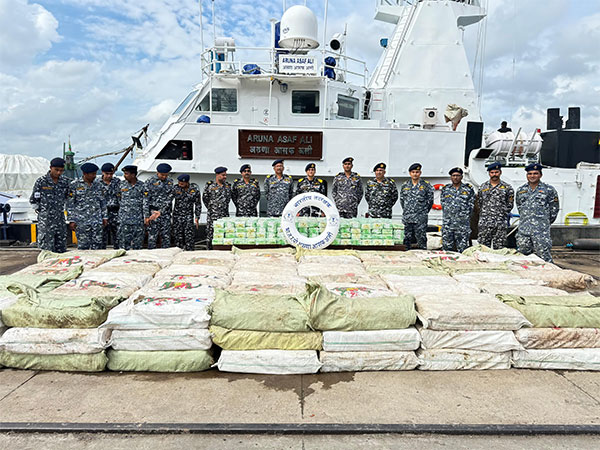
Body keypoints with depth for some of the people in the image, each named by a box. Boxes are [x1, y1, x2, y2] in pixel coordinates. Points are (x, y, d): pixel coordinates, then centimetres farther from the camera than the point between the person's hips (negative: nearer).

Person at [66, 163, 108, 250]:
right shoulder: (74, 185, -1)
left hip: (97, 220, 4)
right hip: (81, 221, -3)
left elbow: (103, 201, 15)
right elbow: (70, 204, -1)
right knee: (83, 246, 0)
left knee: (97, 245, 3)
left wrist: (105, 217, 11)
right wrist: (71, 220, -6)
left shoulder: (97, 184, 10)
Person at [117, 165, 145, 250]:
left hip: (138, 219, 0)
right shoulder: (122, 185, 4)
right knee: (124, 241, 2)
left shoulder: (141, 185, 1)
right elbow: (118, 200, 11)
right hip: (124, 219, 1)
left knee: (138, 242, 5)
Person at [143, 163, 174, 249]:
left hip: (166, 213, 3)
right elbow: (146, 199, -5)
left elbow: (169, 199, 1)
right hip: (153, 211, -3)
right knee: (152, 236, -3)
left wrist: (160, 212, -11)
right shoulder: (150, 181, -2)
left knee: (166, 237, 6)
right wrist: (146, 216, -10)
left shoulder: (170, 182, 8)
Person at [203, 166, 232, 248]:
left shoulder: (228, 186, 10)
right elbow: (205, 198, 6)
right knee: (211, 234, -2)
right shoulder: (209, 186, -2)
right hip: (213, 215, -4)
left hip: (225, 215, 4)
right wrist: (211, 207, 11)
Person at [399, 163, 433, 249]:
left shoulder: (426, 185, 1)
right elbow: (401, 199, 19)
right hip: (407, 218, 3)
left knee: (421, 238, -6)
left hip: (420, 218, -3)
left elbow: (430, 200, 5)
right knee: (407, 238, 9)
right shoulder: (405, 185, 11)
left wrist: (424, 211, 4)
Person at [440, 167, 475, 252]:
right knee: (446, 247, 5)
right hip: (447, 224, 2)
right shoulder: (445, 189, 13)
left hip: (462, 224, -2)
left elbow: (471, 205, 6)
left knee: (462, 249, -1)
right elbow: (443, 204, 13)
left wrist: (464, 216, 0)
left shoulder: (468, 189, 6)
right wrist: (448, 215, 4)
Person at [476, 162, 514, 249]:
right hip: (484, 222, 1)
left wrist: (502, 214, 4)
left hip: (500, 223, -1)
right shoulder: (483, 187, 11)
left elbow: (509, 205, 9)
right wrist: (484, 214, 8)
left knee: (499, 249, 1)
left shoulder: (507, 188, 7)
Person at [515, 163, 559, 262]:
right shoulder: (520, 190, 13)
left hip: (541, 231, -4)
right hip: (523, 229, 4)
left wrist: (546, 222, 9)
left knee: (544, 255, -6)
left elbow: (554, 209, 7)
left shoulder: (549, 190, 3)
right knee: (523, 254, 8)